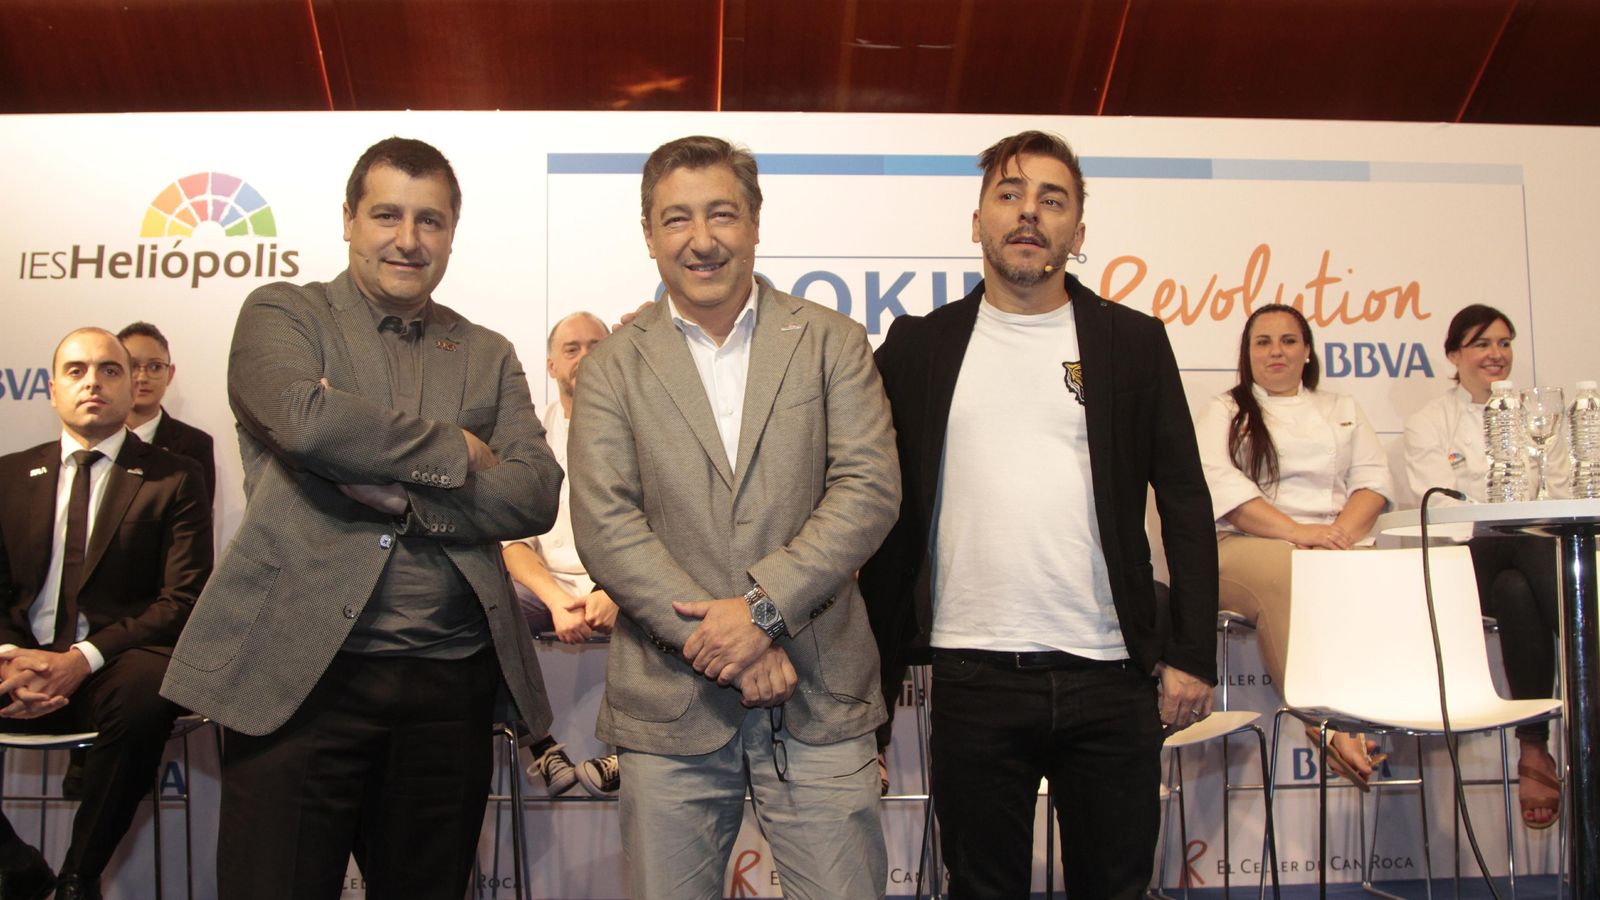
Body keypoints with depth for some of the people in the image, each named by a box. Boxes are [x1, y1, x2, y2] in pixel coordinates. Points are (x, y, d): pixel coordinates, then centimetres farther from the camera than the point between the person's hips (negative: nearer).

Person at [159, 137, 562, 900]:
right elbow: (305, 418, -16)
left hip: (450, 684, 4)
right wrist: (455, 450, -6)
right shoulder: (280, 314, 6)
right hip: (302, 671, -3)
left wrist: (400, 494, -13)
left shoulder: (488, 355, 15)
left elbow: (536, 494, 1)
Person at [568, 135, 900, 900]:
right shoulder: (613, 367, 6)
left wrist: (762, 606, -15)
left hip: (819, 699, 0)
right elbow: (604, 527, -4)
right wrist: (722, 644, -12)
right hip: (668, 706, 0)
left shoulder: (831, 343, 7)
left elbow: (868, 489, -4)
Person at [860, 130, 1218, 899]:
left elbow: (1185, 504, 6)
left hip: (1112, 672, 1)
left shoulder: (1135, 342, 6)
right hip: (973, 676, 0)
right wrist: (881, 656, 4)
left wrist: (1191, 656, 1)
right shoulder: (919, 346, 6)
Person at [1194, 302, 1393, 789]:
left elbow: (1372, 478, 14)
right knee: (1288, 576, -40)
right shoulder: (1223, 412, 16)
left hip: (1335, 546, 3)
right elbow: (1220, 485, -3)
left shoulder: (1341, 410, 27)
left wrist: (1344, 530, -9)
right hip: (1245, 546, -3)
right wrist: (1295, 531, -16)